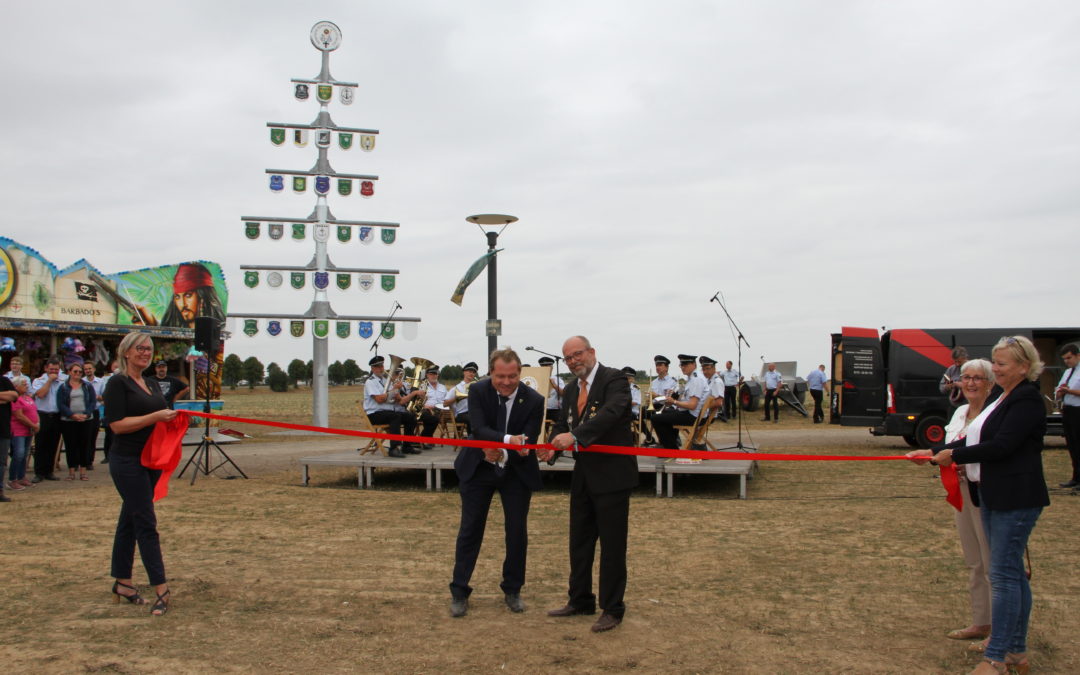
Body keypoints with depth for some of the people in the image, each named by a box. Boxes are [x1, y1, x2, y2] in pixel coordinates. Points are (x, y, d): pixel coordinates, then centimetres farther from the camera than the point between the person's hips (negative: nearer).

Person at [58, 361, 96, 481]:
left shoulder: (88, 386, 11)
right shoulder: (63, 387, 6)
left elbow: (93, 401, 3)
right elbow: (60, 404, -3)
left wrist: (86, 414, -12)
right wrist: (72, 415, -16)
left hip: (85, 420, 1)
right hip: (68, 421, -1)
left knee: (84, 444, 1)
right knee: (70, 445, 1)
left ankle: (83, 471, 7)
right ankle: (71, 471, 8)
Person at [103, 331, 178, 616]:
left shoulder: (151, 385, 15)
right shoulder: (118, 383, -9)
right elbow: (117, 423, -17)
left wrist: (171, 418, 4)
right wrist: (156, 416, -22)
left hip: (150, 461, 8)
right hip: (128, 462, -8)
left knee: (130, 521, 14)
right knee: (146, 523, -8)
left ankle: (122, 583, 22)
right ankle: (161, 589, -8)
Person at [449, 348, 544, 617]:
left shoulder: (533, 400, -15)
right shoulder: (478, 391, -15)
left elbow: (527, 443, -18)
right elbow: (479, 429, -27)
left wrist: (503, 454, -36)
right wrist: (508, 439, -44)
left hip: (516, 472, 1)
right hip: (478, 468, 0)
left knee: (517, 532, 4)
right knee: (470, 530, 3)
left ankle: (512, 590, 21)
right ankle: (459, 592, 13)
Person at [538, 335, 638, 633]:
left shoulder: (614, 379, -12)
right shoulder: (571, 389, 12)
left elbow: (611, 413, -29)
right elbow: (563, 424, 9)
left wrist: (574, 435, -38)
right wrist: (552, 447, -13)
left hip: (611, 474, -8)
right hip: (583, 474, 8)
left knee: (612, 543, 0)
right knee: (579, 539, 16)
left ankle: (612, 609, 11)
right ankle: (580, 600, 30)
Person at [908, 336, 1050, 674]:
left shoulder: (1028, 400, -14)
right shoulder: (1003, 397, 15)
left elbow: (1001, 445, -21)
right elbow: (976, 439, 16)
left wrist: (955, 455, -12)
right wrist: (935, 452, 9)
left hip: (1016, 500, -10)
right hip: (995, 496, 10)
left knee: (1004, 574, -8)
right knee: (1012, 573, 14)